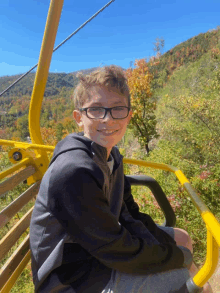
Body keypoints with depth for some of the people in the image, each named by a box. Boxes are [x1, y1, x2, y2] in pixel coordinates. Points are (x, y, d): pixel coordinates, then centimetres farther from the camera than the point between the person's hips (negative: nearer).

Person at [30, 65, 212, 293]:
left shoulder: (110, 155, -4)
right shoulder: (75, 172, -33)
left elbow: (128, 214, 2)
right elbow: (120, 253, -26)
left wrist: (171, 244, -6)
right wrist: (181, 258, -12)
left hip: (96, 250, 8)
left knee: (181, 238, 14)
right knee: (187, 274, -9)